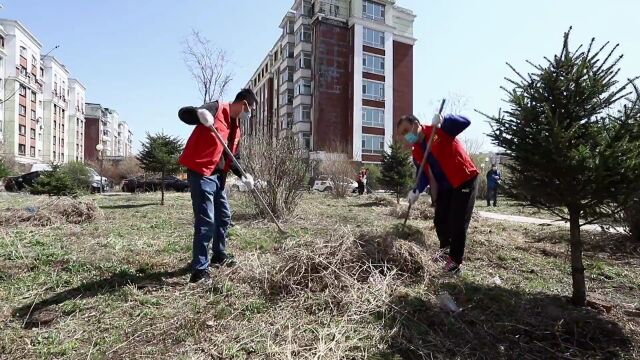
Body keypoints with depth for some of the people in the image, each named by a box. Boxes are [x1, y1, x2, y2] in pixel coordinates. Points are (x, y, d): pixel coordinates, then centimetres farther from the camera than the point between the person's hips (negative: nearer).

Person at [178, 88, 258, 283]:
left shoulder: (236, 127, 16)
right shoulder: (216, 109, -8)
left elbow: (232, 158, 18)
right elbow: (183, 113, -18)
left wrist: (243, 175, 4)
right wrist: (200, 113, -39)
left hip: (218, 176, 10)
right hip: (201, 174, -9)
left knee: (224, 216, 18)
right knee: (206, 221, -10)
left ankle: (219, 255, 35)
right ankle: (199, 269, 0)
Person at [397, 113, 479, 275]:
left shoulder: (440, 131, -14)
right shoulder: (416, 153, 4)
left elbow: (465, 122, -25)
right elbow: (423, 174, 1)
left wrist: (443, 121, -41)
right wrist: (417, 191, -17)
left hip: (465, 181, -7)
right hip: (444, 187, 7)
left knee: (458, 223, -4)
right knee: (440, 220, 13)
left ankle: (456, 262, 12)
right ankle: (445, 249, 40)